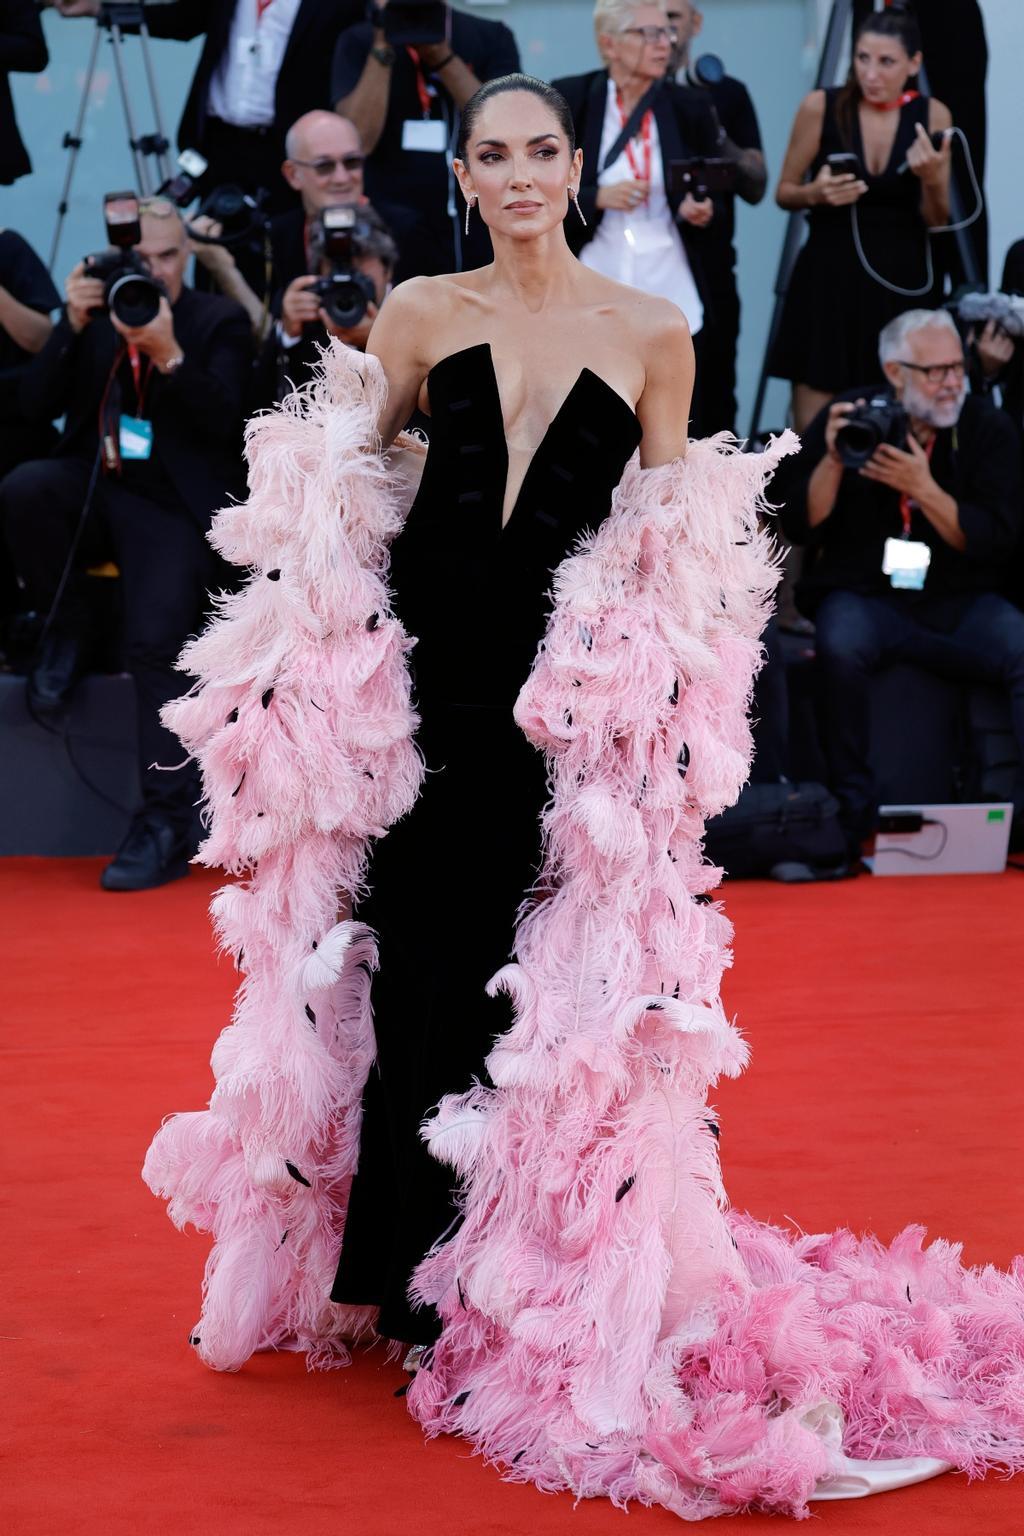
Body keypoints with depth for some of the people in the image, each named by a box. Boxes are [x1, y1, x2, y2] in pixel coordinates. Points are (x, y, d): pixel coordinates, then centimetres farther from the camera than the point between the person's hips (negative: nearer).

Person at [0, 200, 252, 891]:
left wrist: (169, 354, -22)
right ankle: (64, 633, -4)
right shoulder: (94, 310, 13)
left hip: (170, 506, -3)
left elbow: (225, 423, -9)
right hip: (92, 490, 3)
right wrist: (74, 326, -9)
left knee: (156, 641, -25)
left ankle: (165, 826, -21)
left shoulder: (220, 321, 5)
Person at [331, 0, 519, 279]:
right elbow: (358, 140, -12)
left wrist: (441, 56, -15)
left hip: (481, 235, 1)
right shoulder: (360, 42, 2)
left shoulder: (491, 38, 4)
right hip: (397, 235, -1)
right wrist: (383, 47, -14)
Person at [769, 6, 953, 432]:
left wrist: (932, 180, -16)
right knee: (813, 427, -4)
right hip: (829, 277, -1)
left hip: (902, 282, 1)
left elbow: (937, 221, 4)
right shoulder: (820, 107, -5)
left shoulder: (932, 116, -1)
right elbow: (784, 193, 5)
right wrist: (816, 193, -16)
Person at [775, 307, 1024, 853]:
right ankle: (853, 813, -23)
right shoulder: (850, 416, 0)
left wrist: (923, 489, -20)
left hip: (962, 602, 1)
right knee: (841, 645, -34)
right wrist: (833, 460, -19)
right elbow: (801, 527, -3)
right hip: (865, 596, -1)